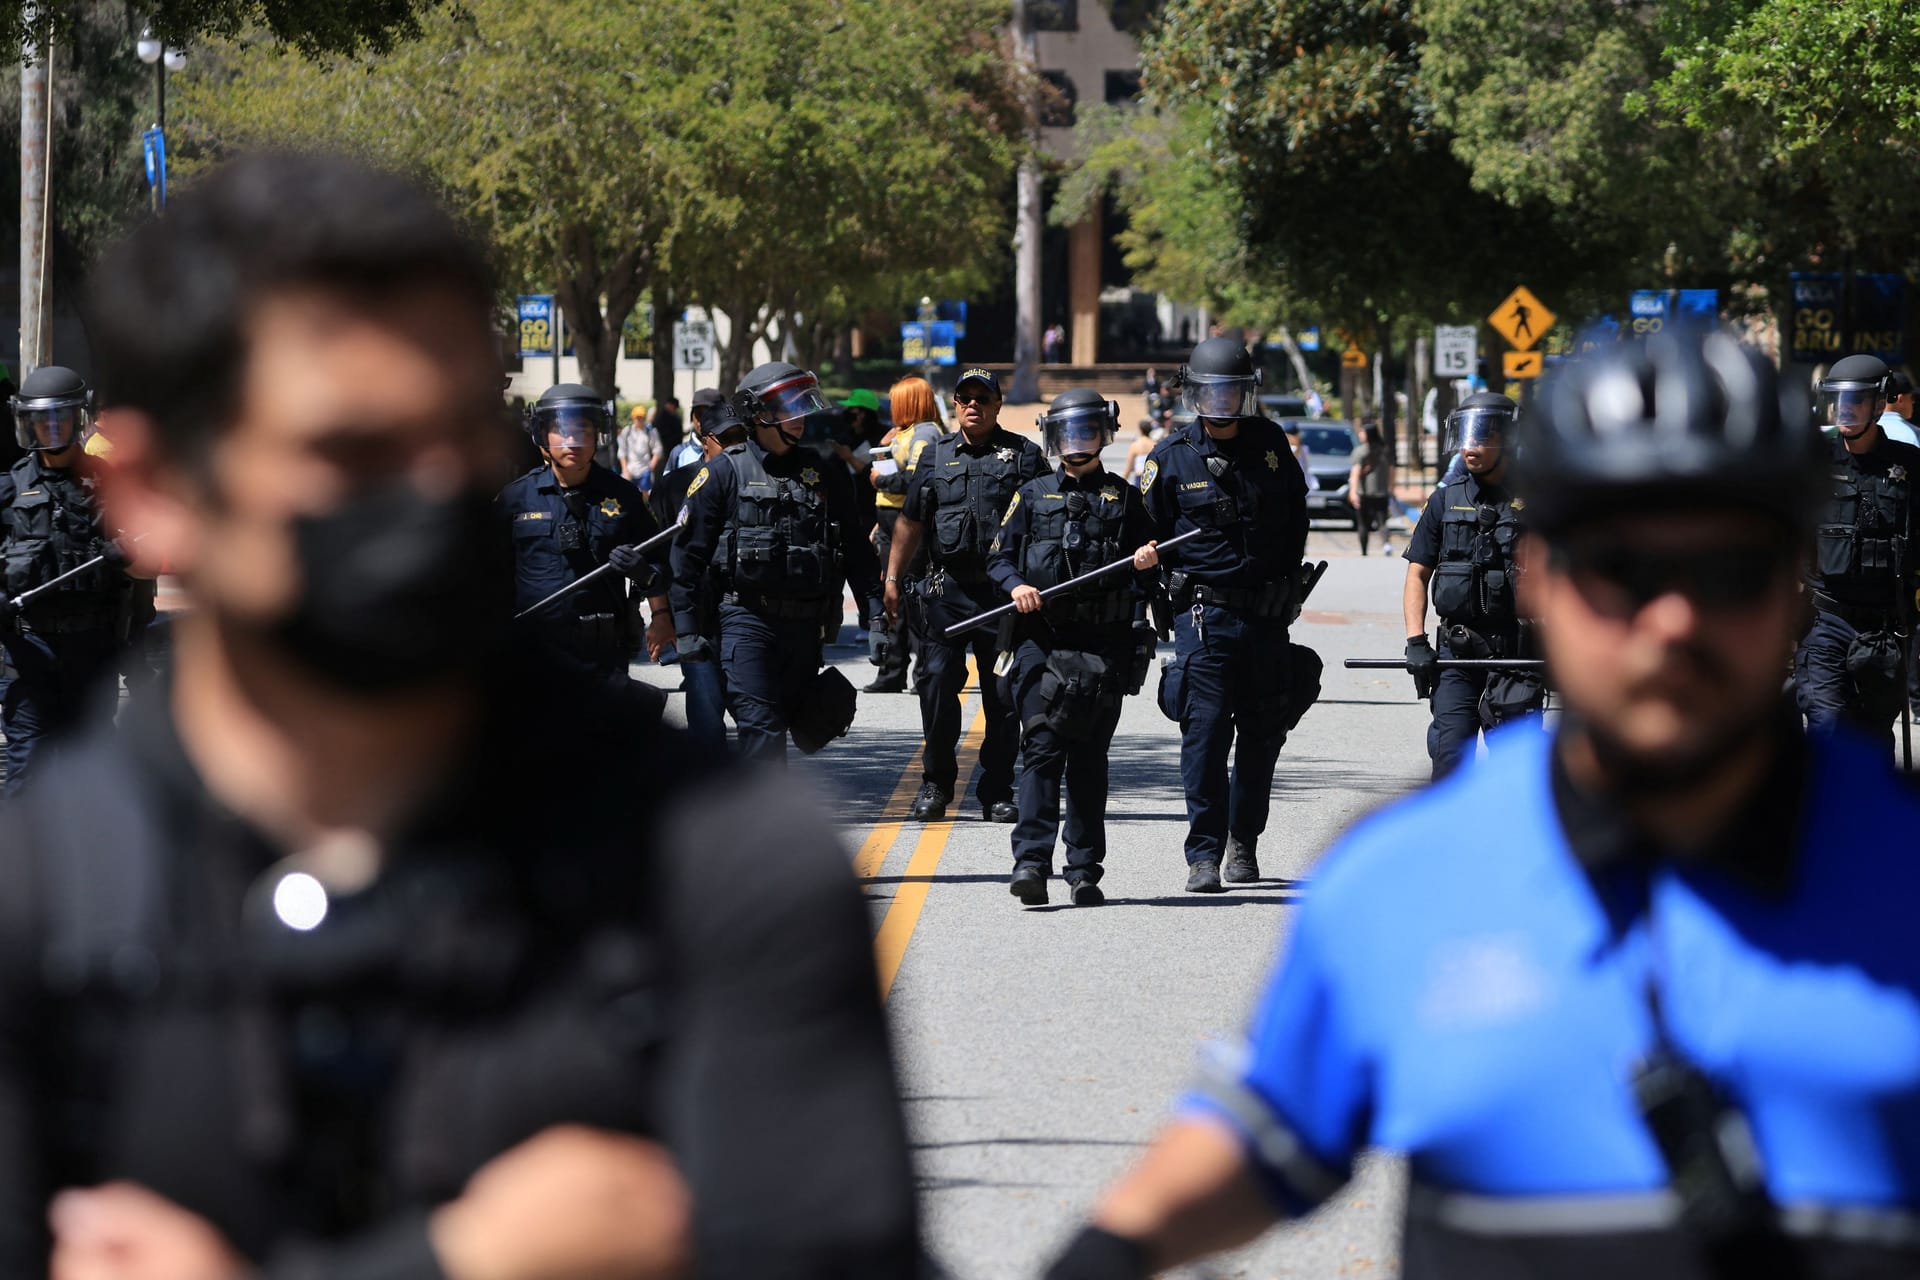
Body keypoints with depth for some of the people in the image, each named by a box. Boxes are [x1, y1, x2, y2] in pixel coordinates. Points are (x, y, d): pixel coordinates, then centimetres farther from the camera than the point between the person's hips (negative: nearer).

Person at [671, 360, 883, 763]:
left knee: (802, 728, 9)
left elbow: (855, 549, 15)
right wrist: (687, 627, -6)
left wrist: (875, 610, 6)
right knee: (760, 728, -12)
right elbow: (688, 552, -1)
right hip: (746, 619, -5)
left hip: (805, 623, 5)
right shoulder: (724, 472, -1)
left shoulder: (824, 474, 11)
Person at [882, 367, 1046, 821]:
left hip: (1004, 591, -1)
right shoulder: (936, 456, 13)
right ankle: (936, 783, 7)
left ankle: (997, 792, 9)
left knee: (1003, 695, 2)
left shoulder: (1024, 455, 6)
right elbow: (910, 522, 16)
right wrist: (892, 578, 11)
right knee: (938, 684, -6)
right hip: (947, 590, 1)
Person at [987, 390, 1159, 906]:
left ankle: (1084, 870, 8)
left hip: (1104, 646, 1)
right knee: (1042, 749, -11)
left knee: (1089, 758, 4)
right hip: (1041, 640, -1)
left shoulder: (1124, 499, 14)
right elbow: (999, 557, 10)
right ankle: (1031, 861, -17)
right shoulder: (1032, 496, 13)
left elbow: (1147, 564, 15)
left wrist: (1147, 560, -8)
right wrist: (1016, 585, -10)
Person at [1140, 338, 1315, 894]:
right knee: (1206, 730, -11)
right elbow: (1148, 540, 3)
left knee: (1262, 733, 10)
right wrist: (1169, 606, -1)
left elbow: (1296, 518, 17)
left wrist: (1287, 587, 12)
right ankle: (1204, 856, -10)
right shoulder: (1171, 457, -3)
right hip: (1204, 612, -3)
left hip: (1267, 615, 3)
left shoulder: (1271, 445, 5)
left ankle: (1244, 840, 28)